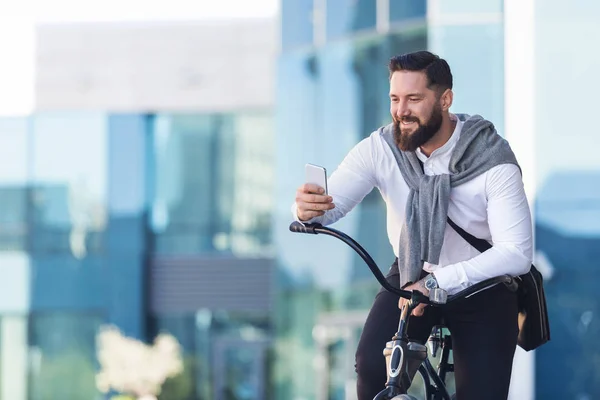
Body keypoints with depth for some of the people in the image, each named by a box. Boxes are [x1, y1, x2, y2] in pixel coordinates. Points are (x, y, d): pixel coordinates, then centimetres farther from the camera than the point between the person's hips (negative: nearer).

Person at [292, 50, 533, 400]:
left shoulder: (493, 159, -23)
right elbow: (331, 206, -19)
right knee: (373, 366, -24)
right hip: (411, 277, 2)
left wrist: (438, 283, -40)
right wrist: (308, 209, -45)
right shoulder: (381, 148, -14)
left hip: (480, 284, -2)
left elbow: (517, 253, -30)